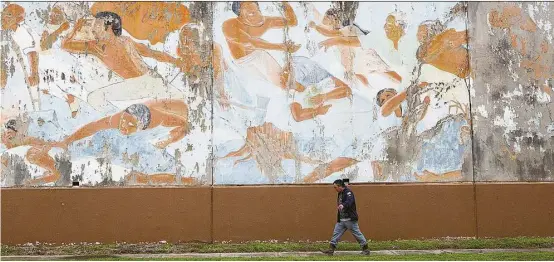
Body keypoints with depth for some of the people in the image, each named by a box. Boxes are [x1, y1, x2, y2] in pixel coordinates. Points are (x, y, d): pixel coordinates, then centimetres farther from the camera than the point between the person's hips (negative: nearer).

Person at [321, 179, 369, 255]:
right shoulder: (340, 193, 14)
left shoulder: (348, 192, -15)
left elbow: (349, 201, -34)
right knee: (336, 233, 3)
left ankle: (366, 249, 10)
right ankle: (331, 250, 3)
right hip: (341, 220, 9)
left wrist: (343, 205, -54)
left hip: (350, 219, -9)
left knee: (357, 233, -1)